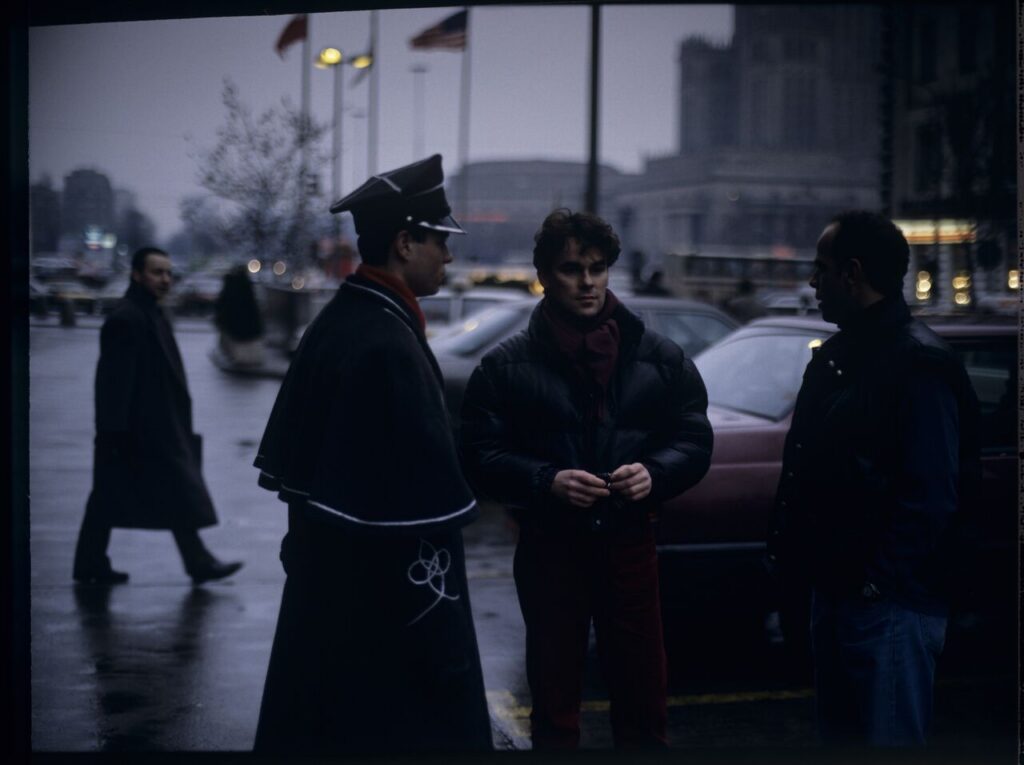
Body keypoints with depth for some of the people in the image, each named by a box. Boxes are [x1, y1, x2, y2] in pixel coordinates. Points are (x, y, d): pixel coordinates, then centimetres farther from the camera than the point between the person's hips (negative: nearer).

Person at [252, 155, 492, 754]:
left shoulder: (337, 322, 9)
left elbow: (294, 453, 14)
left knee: (320, 724, 16)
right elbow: (425, 486, -23)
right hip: (386, 592, -10)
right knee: (408, 722, 0)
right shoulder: (390, 346, -21)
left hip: (327, 578, 10)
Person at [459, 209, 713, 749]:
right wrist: (547, 482, -20)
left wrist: (653, 473, -14)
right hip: (549, 547, -1)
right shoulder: (508, 366, -1)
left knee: (643, 699, 8)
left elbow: (694, 440, 6)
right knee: (554, 704, 11)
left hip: (629, 544, 1)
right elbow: (479, 455, -4)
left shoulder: (659, 357, 4)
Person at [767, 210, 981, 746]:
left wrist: (875, 584, -22)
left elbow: (930, 497, -21)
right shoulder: (835, 355, 14)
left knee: (886, 739, -1)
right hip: (833, 591, 9)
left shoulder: (919, 364, -15)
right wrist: (788, 549, 10)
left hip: (888, 603, -9)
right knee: (838, 735, 18)